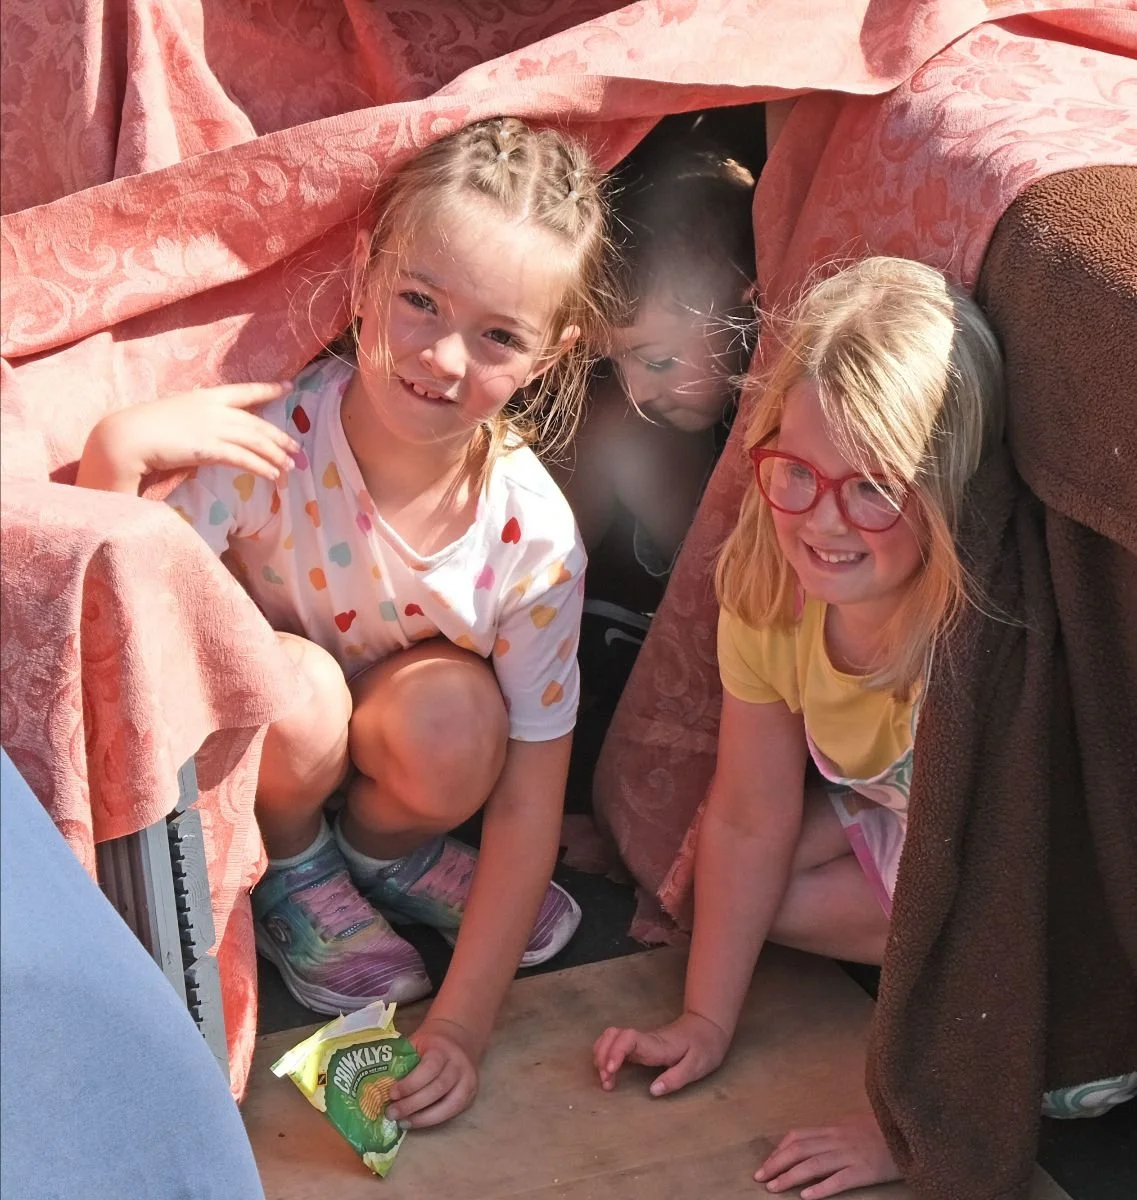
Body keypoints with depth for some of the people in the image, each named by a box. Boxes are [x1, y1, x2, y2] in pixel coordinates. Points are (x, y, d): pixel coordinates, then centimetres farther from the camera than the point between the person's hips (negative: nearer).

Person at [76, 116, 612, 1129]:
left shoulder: (533, 536, -24)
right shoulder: (264, 436, -30)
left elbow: (527, 798, -18)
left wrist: (462, 1024, -21)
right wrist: (115, 454, -43)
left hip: (385, 752, 1)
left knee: (455, 712, -32)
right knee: (299, 688, -34)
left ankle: (387, 847, 4)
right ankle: (291, 868, 0)